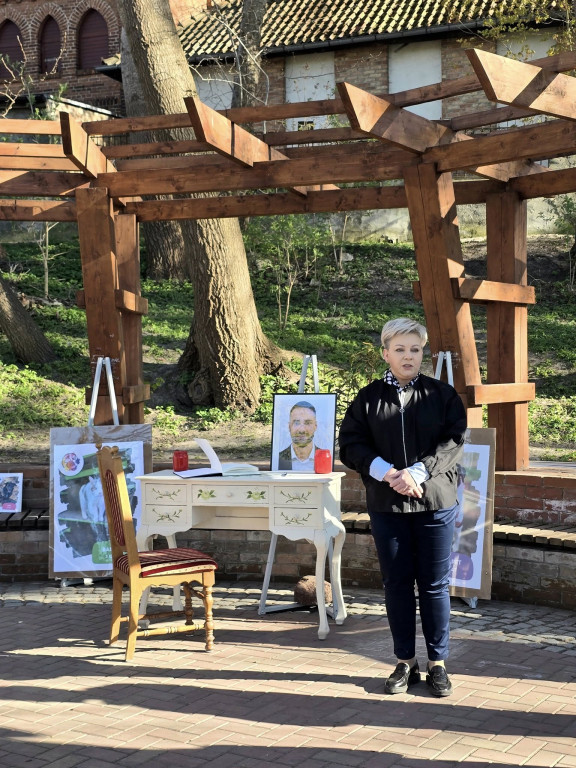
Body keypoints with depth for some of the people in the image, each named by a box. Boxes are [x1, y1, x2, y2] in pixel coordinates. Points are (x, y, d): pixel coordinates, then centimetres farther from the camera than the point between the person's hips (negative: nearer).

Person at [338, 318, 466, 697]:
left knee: (435, 585, 4)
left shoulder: (443, 394, 2)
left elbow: (454, 441, -6)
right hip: (386, 504, 1)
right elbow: (351, 445, -1)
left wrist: (418, 472, -18)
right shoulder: (368, 399, 4)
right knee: (397, 584, 8)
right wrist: (385, 472, -16)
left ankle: (438, 663, 16)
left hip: (435, 502, -1)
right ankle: (406, 662, 21)